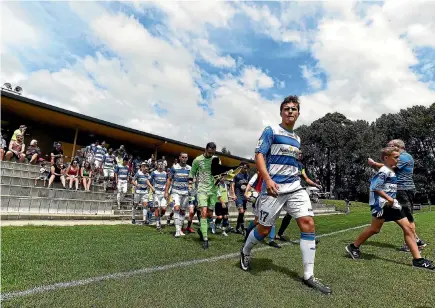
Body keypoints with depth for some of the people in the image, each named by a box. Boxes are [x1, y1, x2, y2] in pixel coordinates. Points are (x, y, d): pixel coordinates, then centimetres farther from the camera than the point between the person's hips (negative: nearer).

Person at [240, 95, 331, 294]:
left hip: (295, 188, 6)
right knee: (264, 230, 3)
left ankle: (308, 276, 6)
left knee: (308, 224, -6)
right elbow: (259, 156, -12)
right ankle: (245, 252, 34)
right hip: (274, 188, -6)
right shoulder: (271, 131, -3)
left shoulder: (297, 139, 18)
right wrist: (267, 179, -24)